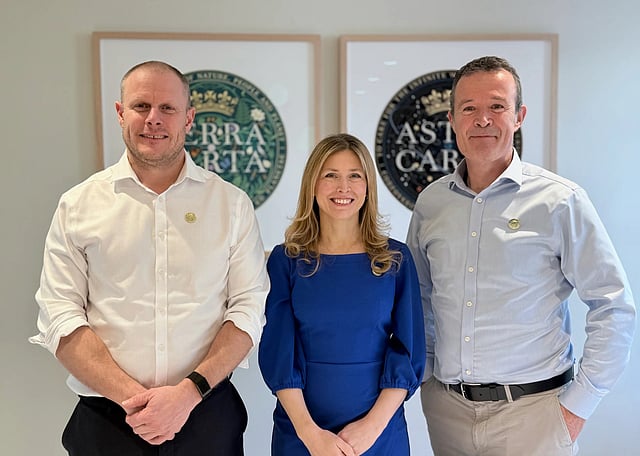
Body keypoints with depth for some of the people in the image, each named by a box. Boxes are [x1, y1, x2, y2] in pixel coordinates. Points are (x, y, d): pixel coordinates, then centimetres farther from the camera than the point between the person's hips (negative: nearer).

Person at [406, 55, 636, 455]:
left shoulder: (560, 201, -9)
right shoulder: (429, 202, 2)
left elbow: (614, 309, -7)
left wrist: (578, 404, -8)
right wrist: (425, 371, 7)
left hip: (530, 410, -3)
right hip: (445, 406, 4)